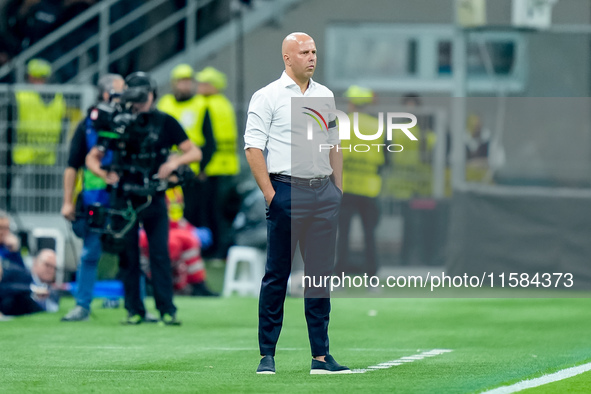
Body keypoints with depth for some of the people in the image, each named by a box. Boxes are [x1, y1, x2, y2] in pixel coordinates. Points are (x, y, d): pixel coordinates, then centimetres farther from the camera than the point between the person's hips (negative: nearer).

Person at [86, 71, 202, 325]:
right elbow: (92, 158, 7)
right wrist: (105, 174, -13)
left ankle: (167, 309, -4)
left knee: (160, 254, -6)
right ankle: (134, 310, 9)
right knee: (128, 256, 2)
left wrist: (174, 162, -17)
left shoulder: (165, 123, 5)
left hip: (154, 199, -1)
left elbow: (195, 153, 4)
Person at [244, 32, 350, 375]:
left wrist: (339, 191, 13)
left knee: (321, 275, 5)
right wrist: (270, 193, -14)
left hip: (323, 193, 5)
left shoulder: (326, 96, 16)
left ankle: (321, 356, 8)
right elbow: (253, 147, -7)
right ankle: (267, 355, 1)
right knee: (277, 275, -3)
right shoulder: (268, 96, -2)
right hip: (286, 191, -5)